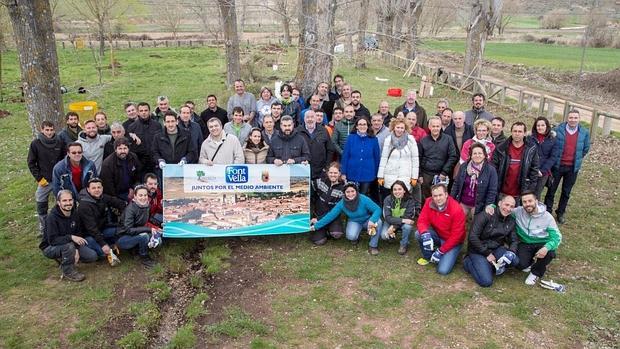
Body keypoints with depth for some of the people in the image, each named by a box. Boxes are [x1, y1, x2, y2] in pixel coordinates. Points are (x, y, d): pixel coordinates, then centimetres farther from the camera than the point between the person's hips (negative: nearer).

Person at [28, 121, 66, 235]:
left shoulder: (60, 142, -2)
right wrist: (39, 178, -6)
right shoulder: (35, 143, -4)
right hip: (44, 181, -1)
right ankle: (43, 229, 19)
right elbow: (31, 163, 0)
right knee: (41, 206, 4)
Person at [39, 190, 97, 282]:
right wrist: (71, 237, -41)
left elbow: (78, 235, 0)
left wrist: (76, 250, -16)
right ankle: (68, 272, -15)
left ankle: (63, 259, 12)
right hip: (50, 248, -6)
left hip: (70, 244, 6)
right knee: (69, 246, -38)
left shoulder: (75, 215, -4)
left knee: (93, 256, -9)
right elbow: (52, 240, -30)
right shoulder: (52, 217, -24)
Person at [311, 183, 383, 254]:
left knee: (378, 222, -32)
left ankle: (373, 245, -11)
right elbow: (330, 215, -14)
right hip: (354, 222, 0)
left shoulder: (364, 199, -26)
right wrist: (316, 226, -15)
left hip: (367, 220, 0)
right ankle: (356, 237, 11)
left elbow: (377, 209, -24)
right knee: (351, 236, -31)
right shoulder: (341, 204, -18)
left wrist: (372, 220, -45)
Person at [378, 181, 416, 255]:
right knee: (384, 235, -26)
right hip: (391, 222, 1)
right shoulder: (388, 199, -17)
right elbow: (387, 217, -22)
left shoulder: (409, 200, -18)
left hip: (403, 224, -1)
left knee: (408, 226, -35)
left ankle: (404, 245, -7)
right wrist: (402, 220, -36)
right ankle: (392, 236, 12)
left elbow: (407, 217, -21)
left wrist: (394, 227, -31)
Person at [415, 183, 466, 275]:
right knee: (418, 234, -23)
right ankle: (428, 256, 5)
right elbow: (422, 220, -14)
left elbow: (456, 236, -23)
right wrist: (425, 234, -37)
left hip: (453, 242, -4)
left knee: (443, 270, -18)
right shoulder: (429, 202, -15)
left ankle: (449, 255, 16)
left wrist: (440, 251, -21)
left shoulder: (456, 209, -28)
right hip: (437, 235, 5)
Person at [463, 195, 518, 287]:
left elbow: (514, 240, 7)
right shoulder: (485, 216, -18)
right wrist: (487, 253, -19)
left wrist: (511, 252, -16)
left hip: (496, 249, 6)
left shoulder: (511, 221, 2)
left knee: (515, 261, -23)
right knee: (486, 282, -18)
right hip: (478, 250, -6)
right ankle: (469, 262, 4)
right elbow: (472, 237, -21)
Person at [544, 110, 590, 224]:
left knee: (566, 192, 12)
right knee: (551, 190, 7)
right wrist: (554, 158, 3)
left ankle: (560, 213, 26)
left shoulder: (584, 132, -1)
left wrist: (577, 159, 12)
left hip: (572, 168, 2)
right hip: (557, 166, -2)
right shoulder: (558, 129, -8)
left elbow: (586, 148, 13)